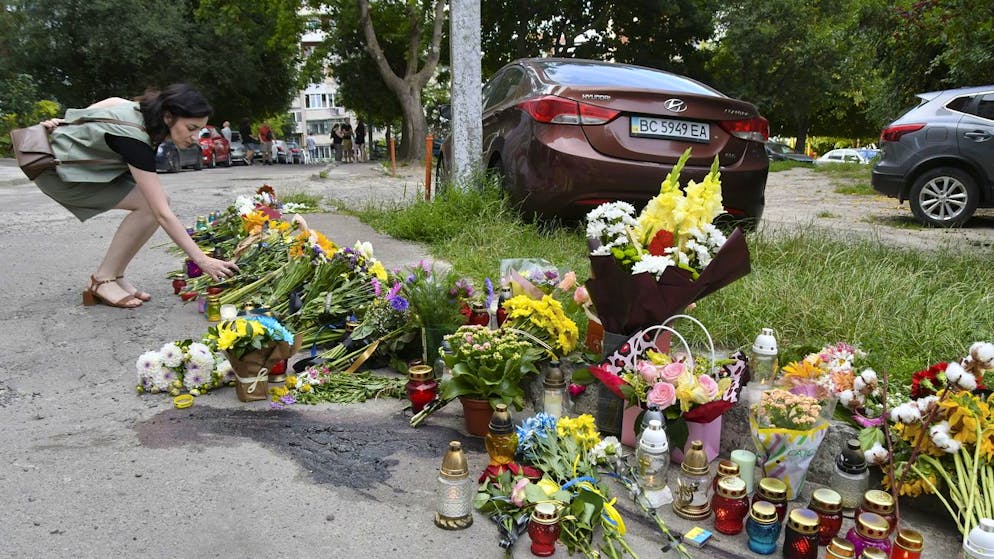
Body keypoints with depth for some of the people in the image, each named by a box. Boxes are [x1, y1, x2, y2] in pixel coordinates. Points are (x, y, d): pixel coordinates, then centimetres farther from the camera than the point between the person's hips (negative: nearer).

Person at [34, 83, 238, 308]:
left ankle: (113, 275, 1)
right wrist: (202, 260, -37)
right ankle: (102, 281, -9)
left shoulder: (146, 111, -10)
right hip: (57, 170, -9)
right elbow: (162, 215, -36)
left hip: (81, 159, 9)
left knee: (157, 201, -8)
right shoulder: (134, 140, -35)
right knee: (150, 206, -22)